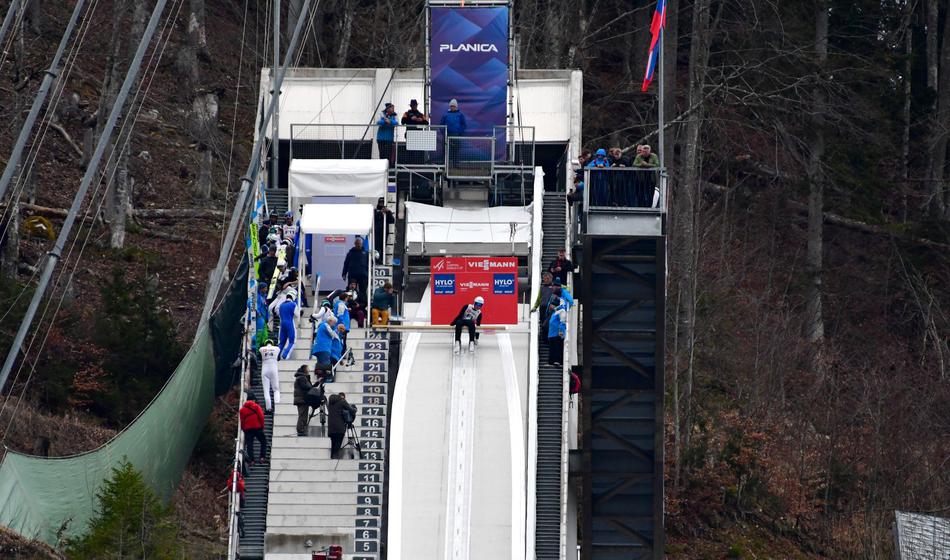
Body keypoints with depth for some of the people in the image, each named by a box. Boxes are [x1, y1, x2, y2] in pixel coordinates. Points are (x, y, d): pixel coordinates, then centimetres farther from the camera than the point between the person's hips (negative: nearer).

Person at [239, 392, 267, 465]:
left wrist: (243, 429, 18)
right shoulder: (256, 406, 0)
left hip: (247, 429, 2)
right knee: (263, 442, 11)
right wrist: (262, 426, 7)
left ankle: (251, 460, -3)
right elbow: (261, 417, -4)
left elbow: (242, 420, 9)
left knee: (249, 445, 3)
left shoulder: (242, 409, 9)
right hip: (257, 427, -2)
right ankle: (262, 457, 0)